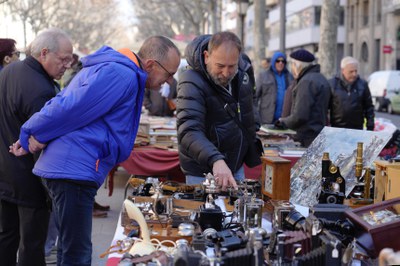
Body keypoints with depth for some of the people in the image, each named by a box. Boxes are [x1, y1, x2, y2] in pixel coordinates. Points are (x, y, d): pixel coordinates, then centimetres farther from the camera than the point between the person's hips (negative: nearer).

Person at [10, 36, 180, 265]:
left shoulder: (115, 69, 19)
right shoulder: (122, 75, -15)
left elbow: (63, 103, 15)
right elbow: (71, 109, -19)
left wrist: (31, 134, 8)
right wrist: (37, 134, -5)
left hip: (71, 168, 10)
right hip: (75, 169, -10)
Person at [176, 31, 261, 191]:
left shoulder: (244, 69, -5)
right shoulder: (192, 83, -26)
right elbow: (189, 132, -38)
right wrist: (216, 160, -53)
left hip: (237, 167, 6)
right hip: (202, 173, -6)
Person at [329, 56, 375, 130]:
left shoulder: (362, 84, 4)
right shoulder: (332, 84, -2)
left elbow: (369, 107, 7)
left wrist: (370, 127, 3)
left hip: (357, 129, 1)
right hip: (337, 129, -1)